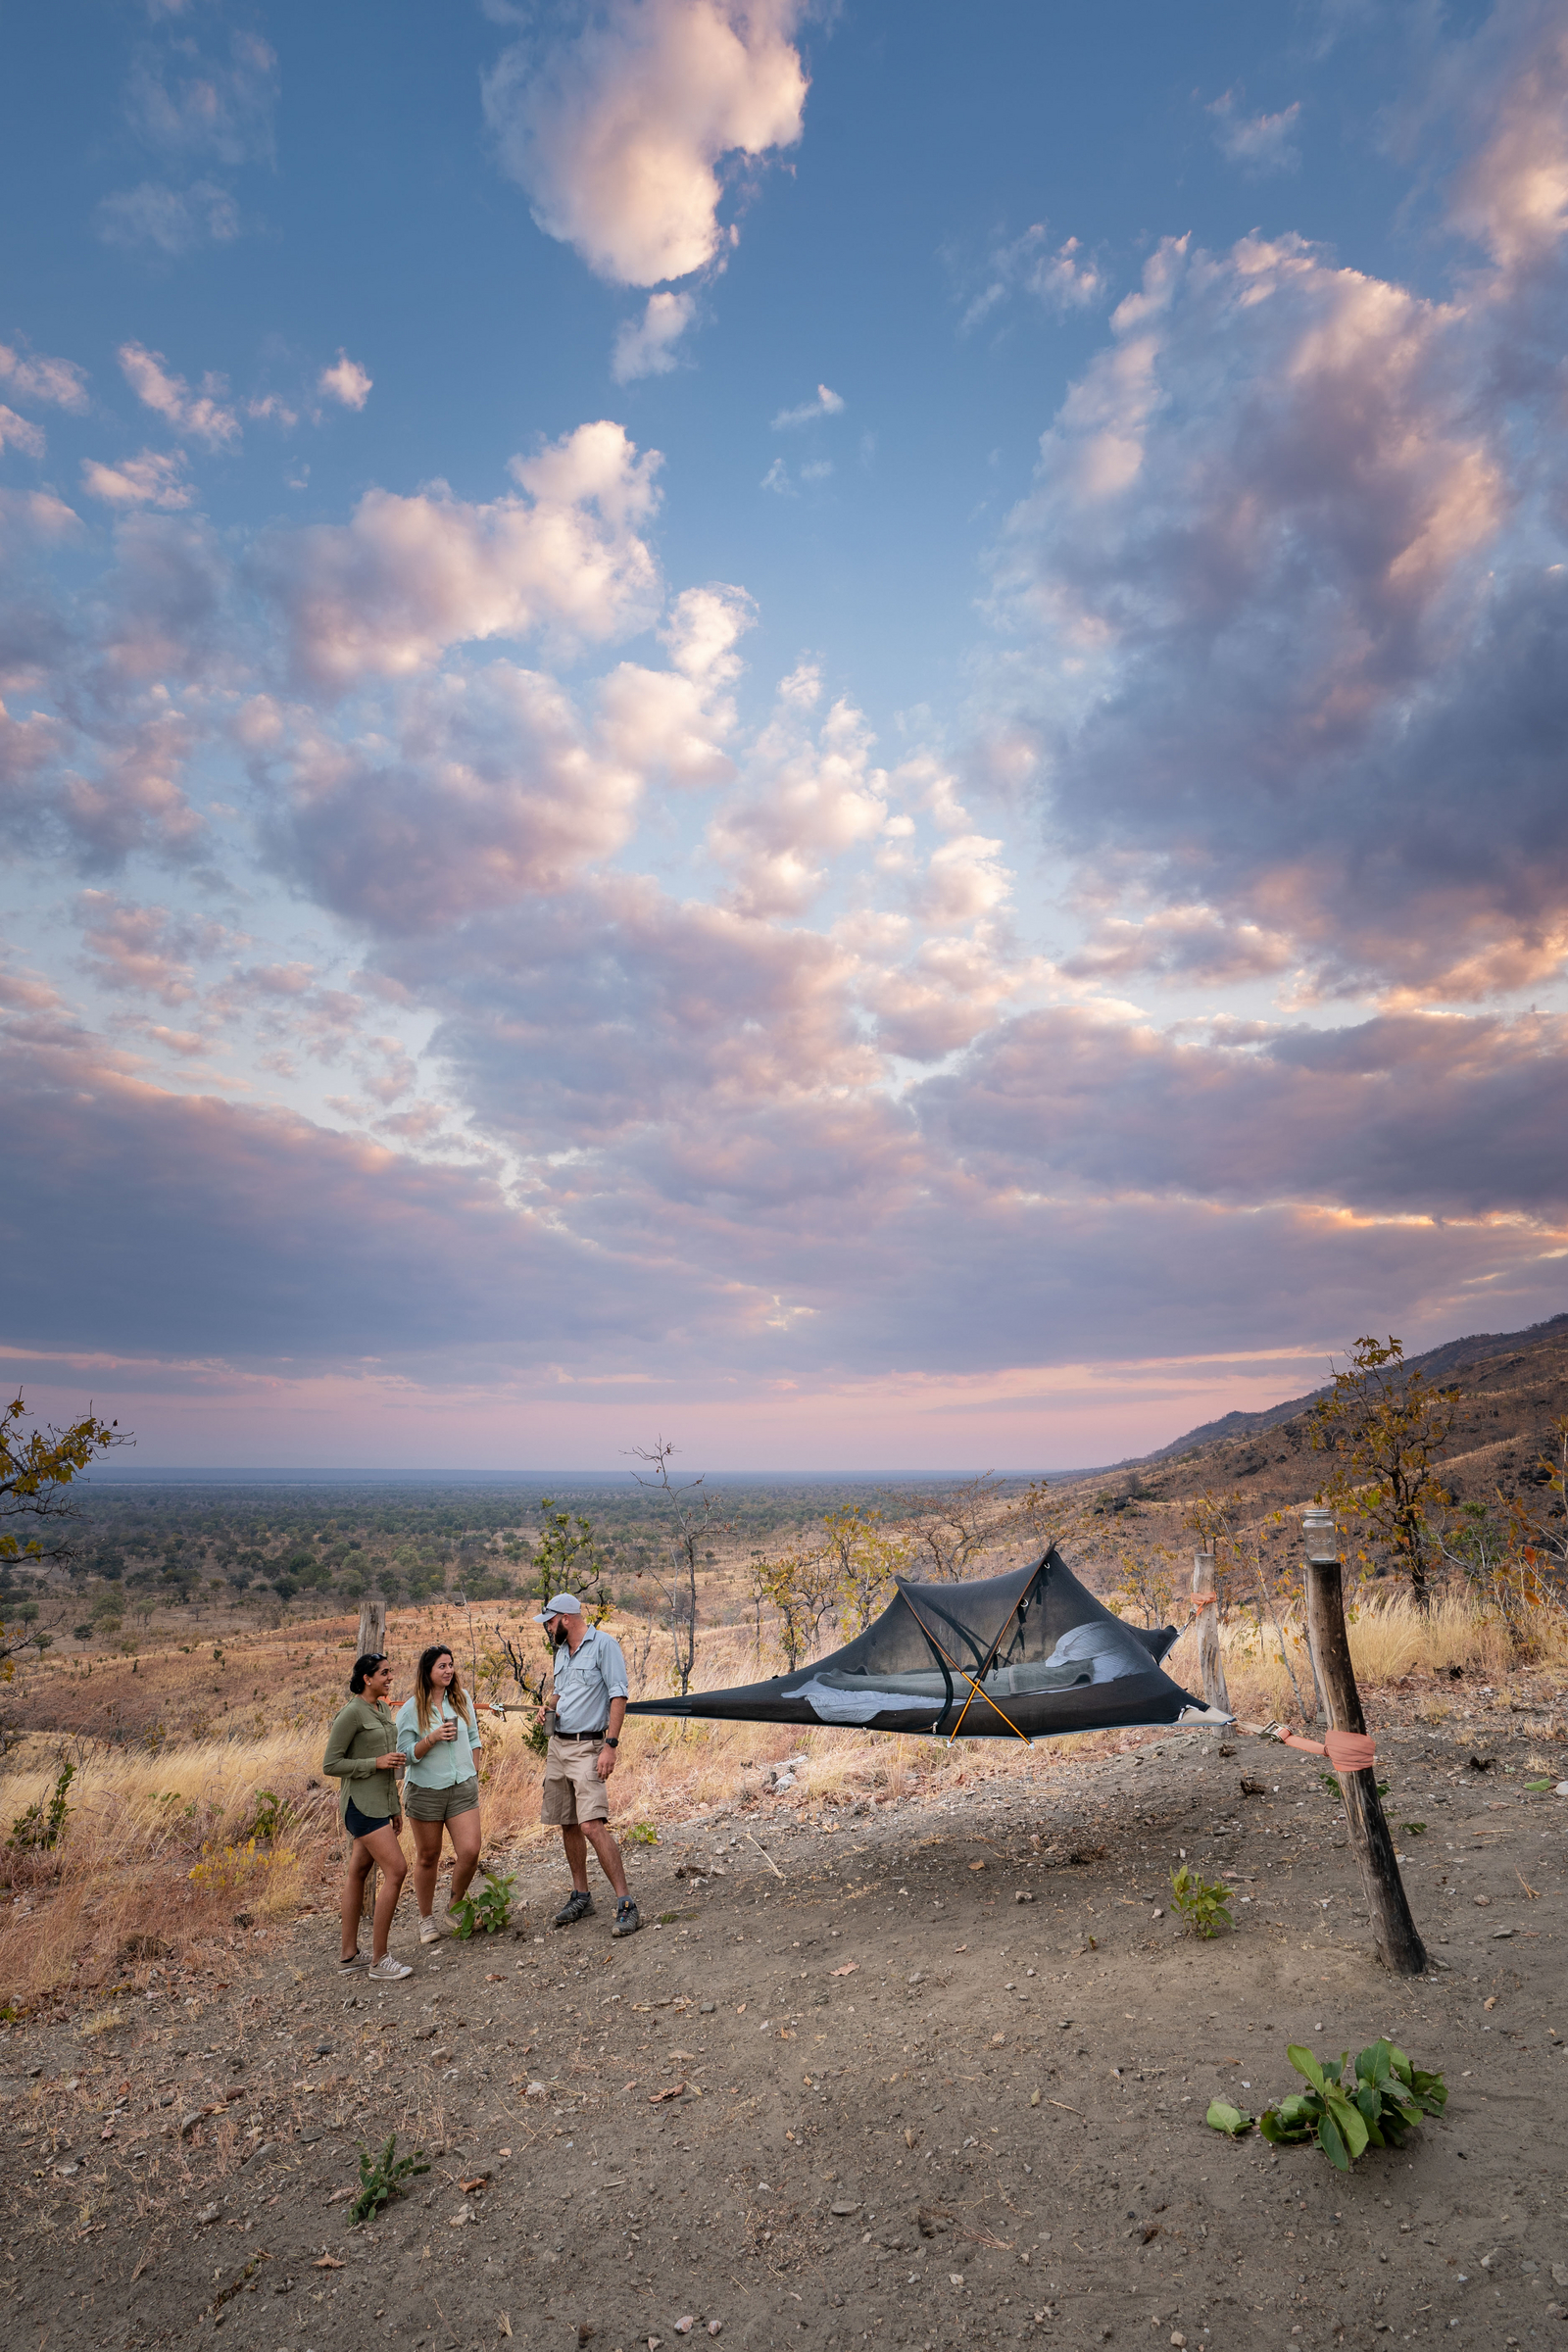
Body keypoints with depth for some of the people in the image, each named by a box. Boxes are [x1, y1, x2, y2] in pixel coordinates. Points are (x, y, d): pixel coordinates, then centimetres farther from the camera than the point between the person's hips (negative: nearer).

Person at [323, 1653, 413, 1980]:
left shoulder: (384, 1710, 12)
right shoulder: (351, 1713, -15)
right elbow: (330, 1765, -13)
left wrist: (395, 1807, 21)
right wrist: (376, 1763, -19)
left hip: (381, 1802, 9)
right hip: (361, 1803, -9)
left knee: (358, 1872, 15)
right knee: (396, 1870, -12)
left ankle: (349, 1954, 23)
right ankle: (379, 1960, -4)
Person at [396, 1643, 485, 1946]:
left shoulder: (462, 1699, 4)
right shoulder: (411, 1709, -7)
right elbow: (406, 1753, -8)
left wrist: (473, 1776, 9)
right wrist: (432, 1738, -22)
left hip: (462, 1788, 2)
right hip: (426, 1790, -2)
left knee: (469, 1852, -7)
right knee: (427, 1857, 10)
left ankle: (454, 1907, 19)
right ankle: (426, 1918, 30)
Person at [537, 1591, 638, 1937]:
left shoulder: (604, 1644, -10)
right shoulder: (562, 1652, 15)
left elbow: (618, 1696, -15)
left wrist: (610, 1745, -21)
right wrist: (549, 1712, 8)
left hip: (587, 1746, -8)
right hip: (558, 1744, 8)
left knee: (592, 1825, -17)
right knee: (568, 1825, 13)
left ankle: (625, 1905, -13)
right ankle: (580, 1896, 28)